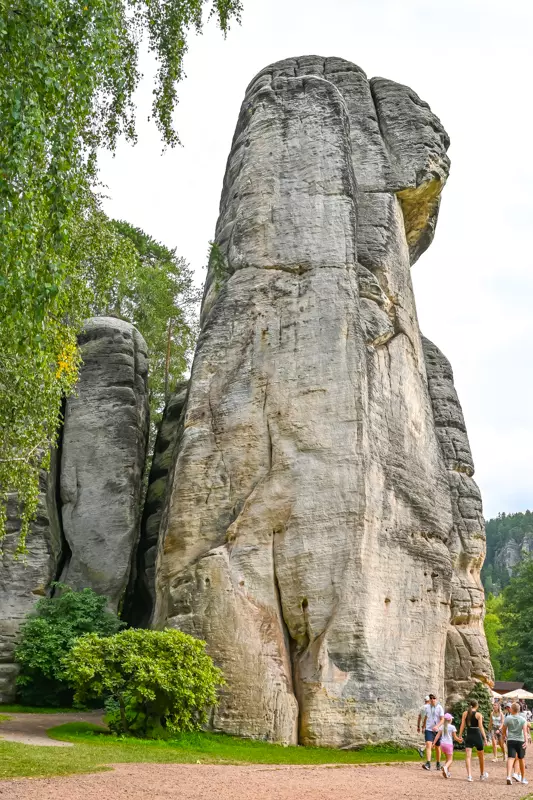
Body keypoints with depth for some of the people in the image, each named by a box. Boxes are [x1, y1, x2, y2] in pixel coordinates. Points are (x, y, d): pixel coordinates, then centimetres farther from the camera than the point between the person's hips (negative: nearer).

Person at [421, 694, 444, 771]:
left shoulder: (440, 708, -6)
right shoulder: (426, 707, 2)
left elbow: (442, 719, -10)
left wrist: (437, 726, -26)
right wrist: (423, 727, 22)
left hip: (437, 730, -1)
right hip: (428, 729, 1)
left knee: (437, 747, 11)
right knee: (428, 745, -17)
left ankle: (438, 764, 28)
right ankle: (428, 763, -24)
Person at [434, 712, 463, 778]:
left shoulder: (441, 726, 4)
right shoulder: (452, 727, -6)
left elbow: (437, 736, -1)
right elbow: (455, 737, -3)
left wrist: (434, 743, 1)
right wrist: (459, 740, 15)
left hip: (442, 744, 5)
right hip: (449, 744, -5)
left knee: (447, 758, 23)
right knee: (450, 760, 0)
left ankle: (447, 772, 19)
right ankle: (445, 767, -29)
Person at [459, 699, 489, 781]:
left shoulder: (465, 713, 2)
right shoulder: (479, 714, -6)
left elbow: (462, 725, 0)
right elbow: (481, 727, -11)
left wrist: (460, 736, 5)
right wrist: (485, 738, -9)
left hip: (468, 736, 2)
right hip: (477, 735, -2)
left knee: (468, 756, -1)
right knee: (481, 756, 18)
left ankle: (469, 775, -15)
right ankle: (482, 774, 32)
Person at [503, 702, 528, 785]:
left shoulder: (507, 718, -2)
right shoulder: (523, 719, -1)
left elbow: (504, 730, 7)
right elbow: (525, 731, -14)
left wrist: (505, 736, 27)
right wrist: (526, 741, -22)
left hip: (510, 740, -1)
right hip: (520, 741, 1)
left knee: (510, 758, -8)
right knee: (521, 759, 16)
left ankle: (509, 776, -28)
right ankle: (523, 779, 27)